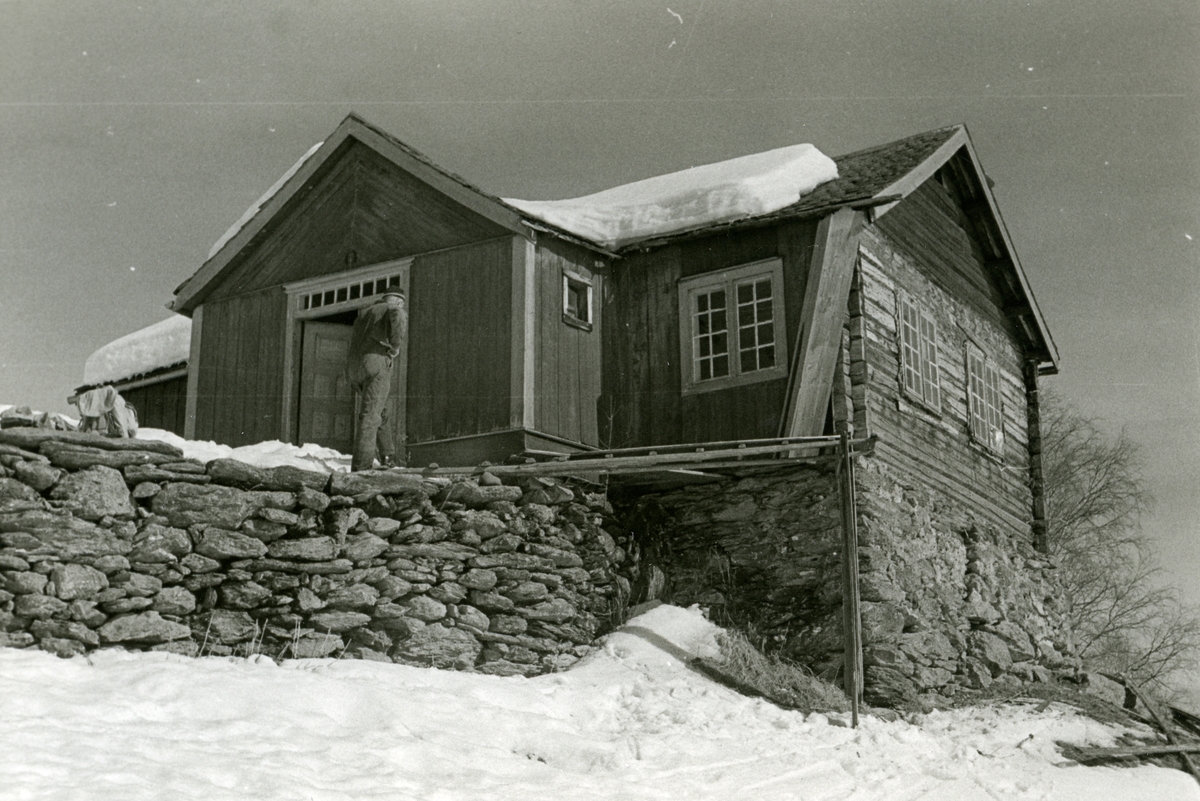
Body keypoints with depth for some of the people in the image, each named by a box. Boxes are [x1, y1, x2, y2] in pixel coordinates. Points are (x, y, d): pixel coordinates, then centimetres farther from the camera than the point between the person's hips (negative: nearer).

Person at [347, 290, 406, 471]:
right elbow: (397, 316, -19)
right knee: (370, 416, -11)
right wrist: (396, 346, -11)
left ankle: (388, 456, 29)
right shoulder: (395, 309, 7)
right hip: (377, 364, -7)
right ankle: (361, 467, -18)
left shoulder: (364, 313, 29)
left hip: (356, 368, 7)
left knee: (380, 412, 22)